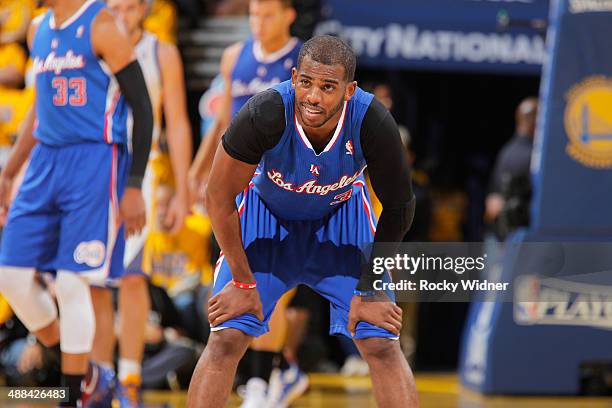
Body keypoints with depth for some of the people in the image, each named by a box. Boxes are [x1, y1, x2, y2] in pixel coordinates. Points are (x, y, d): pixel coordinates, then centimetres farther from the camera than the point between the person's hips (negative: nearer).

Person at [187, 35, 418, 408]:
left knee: (382, 344, -8)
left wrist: (369, 289, -12)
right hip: (266, 211, -1)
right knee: (226, 339, -11)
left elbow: (399, 208, -15)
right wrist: (243, 282, -15)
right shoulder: (264, 115, -37)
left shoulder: (374, 123, -33)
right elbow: (220, 197, -21)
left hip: (341, 216, 1)